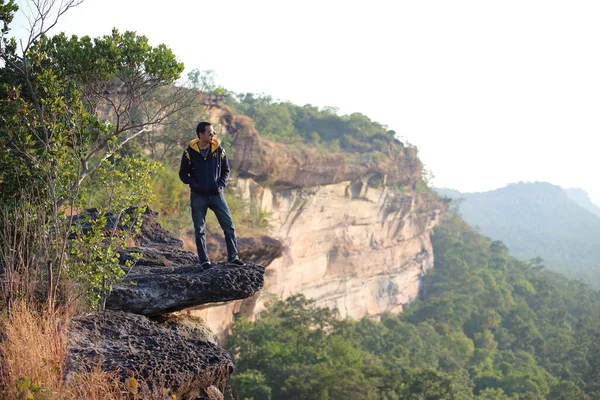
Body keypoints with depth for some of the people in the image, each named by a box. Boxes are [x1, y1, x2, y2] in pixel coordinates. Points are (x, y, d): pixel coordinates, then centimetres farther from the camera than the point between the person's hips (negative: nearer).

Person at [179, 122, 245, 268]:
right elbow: (183, 173, 2)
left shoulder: (218, 150, 0)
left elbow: (226, 170, 11)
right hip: (198, 197, -2)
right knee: (200, 230, 4)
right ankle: (204, 261, 14)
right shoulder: (190, 152, -6)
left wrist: (222, 184, -4)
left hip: (216, 195, 2)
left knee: (229, 225, -1)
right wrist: (194, 185, -11)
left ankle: (233, 256, 10)